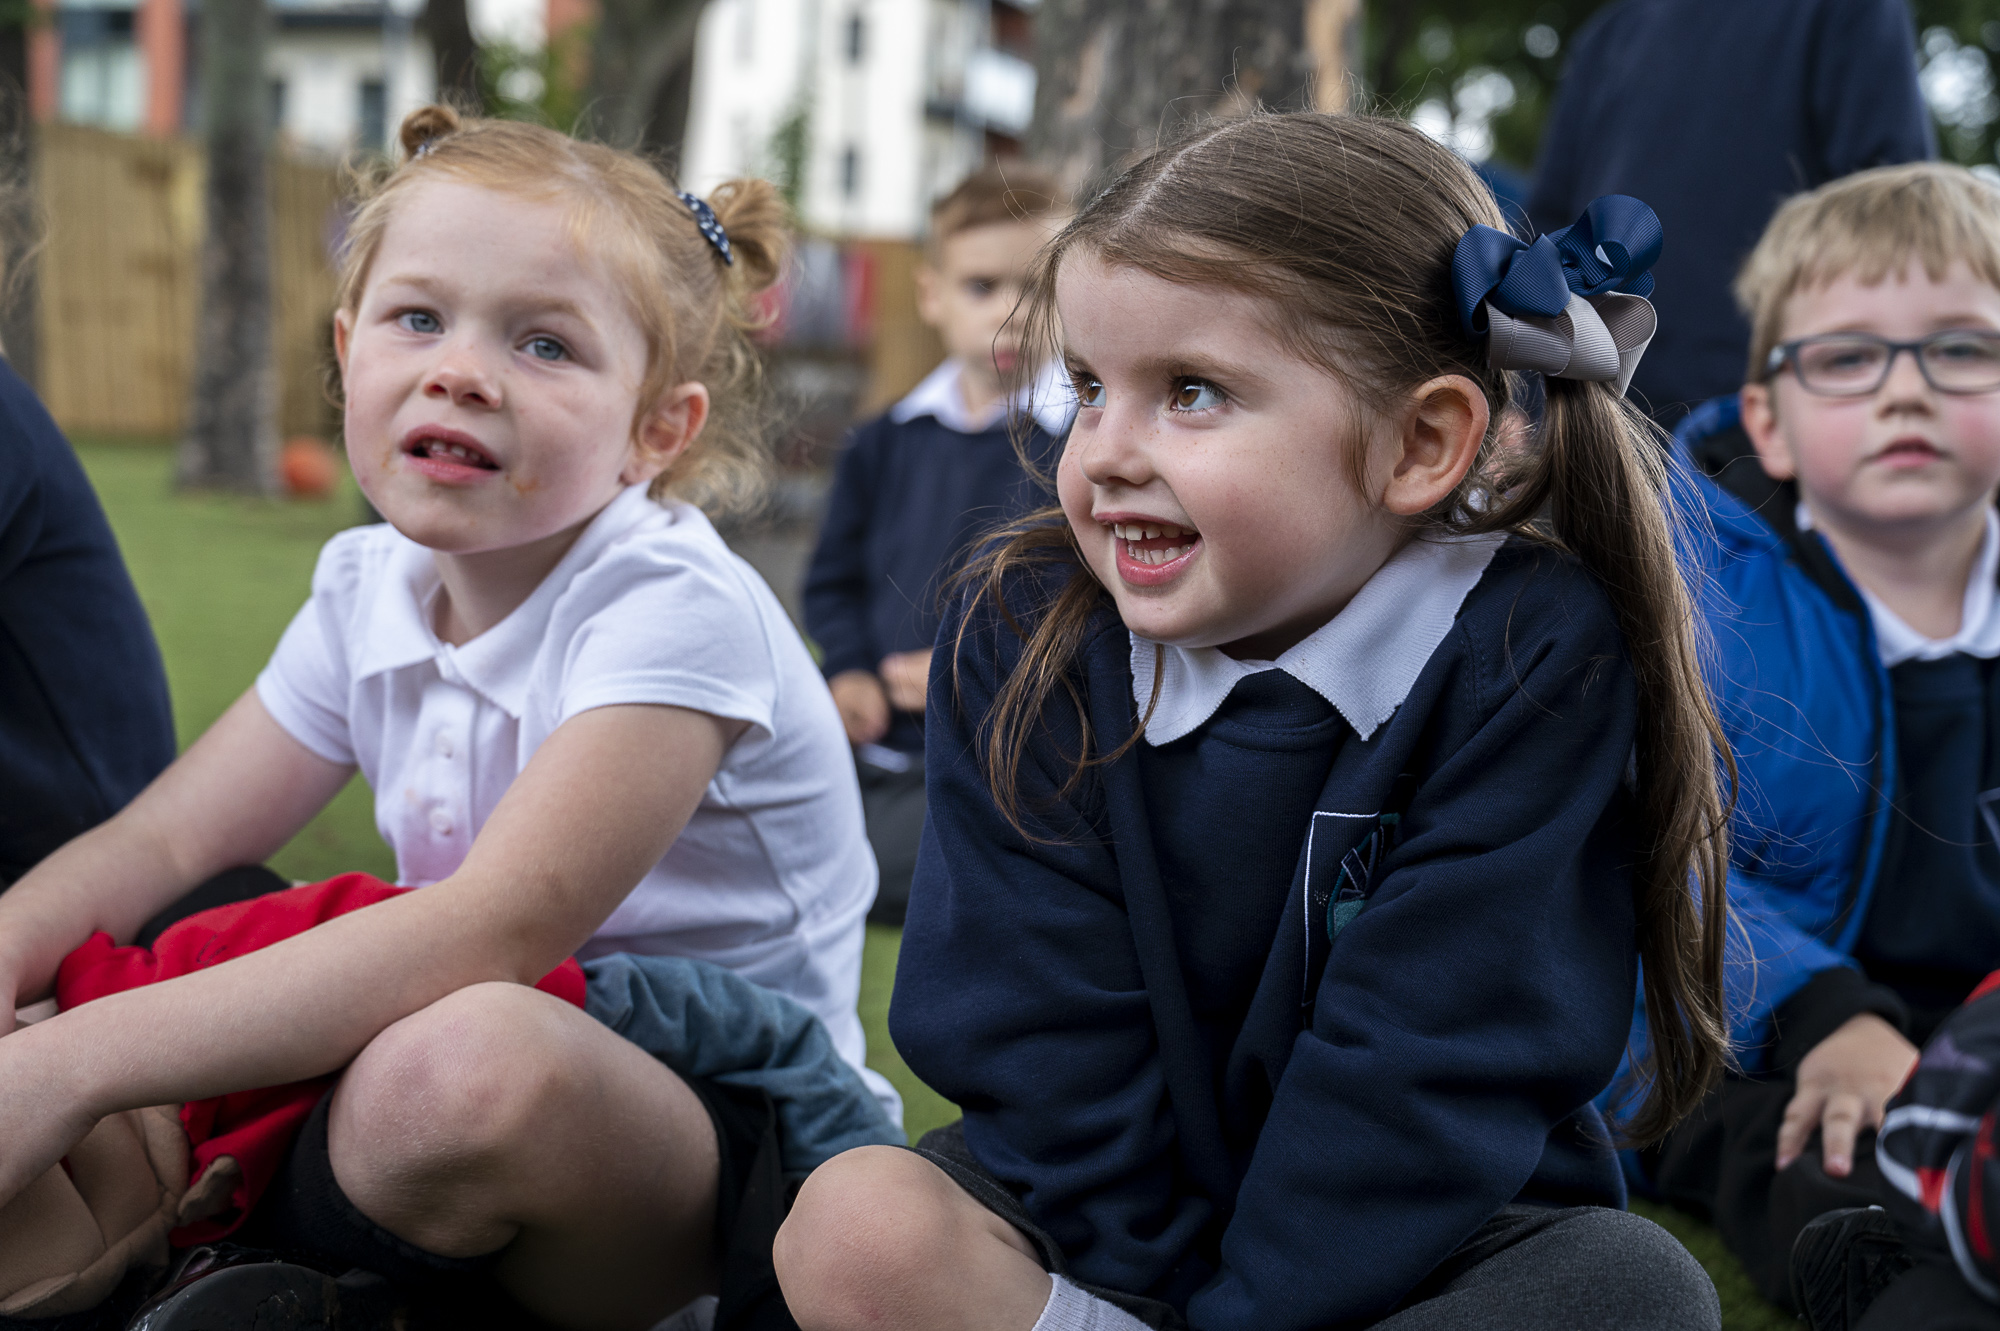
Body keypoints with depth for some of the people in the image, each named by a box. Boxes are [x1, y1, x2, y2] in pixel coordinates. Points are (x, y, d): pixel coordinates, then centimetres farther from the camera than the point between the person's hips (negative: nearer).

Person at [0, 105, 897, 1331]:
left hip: (726, 1131, -6)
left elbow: (494, 931, -31)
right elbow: (170, 836, 6)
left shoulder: (673, 610, -21)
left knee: (465, 1064, -39)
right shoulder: (371, 588, 3)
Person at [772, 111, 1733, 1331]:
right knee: (856, 1230, -24)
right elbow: (1040, 1037, -10)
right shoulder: (1022, 641, -8)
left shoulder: (1535, 665, -17)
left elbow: (1422, 1071, -20)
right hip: (1120, 1231, 2)